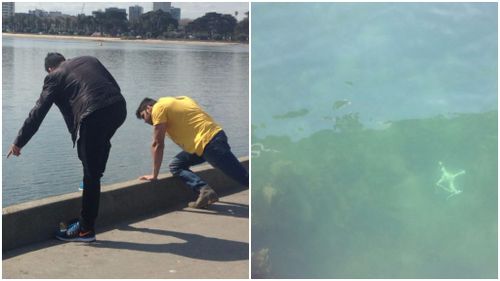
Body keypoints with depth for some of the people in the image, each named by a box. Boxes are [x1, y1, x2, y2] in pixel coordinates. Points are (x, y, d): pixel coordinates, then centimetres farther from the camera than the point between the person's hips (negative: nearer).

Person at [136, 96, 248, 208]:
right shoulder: (175, 101, 25)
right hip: (213, 136, 10)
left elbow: (157, 144, -4)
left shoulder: (158, 107, -1)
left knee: (242, 176, -9)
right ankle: (204, 190, -5)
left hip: (209, 142, -10)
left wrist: (154, 175, 2)